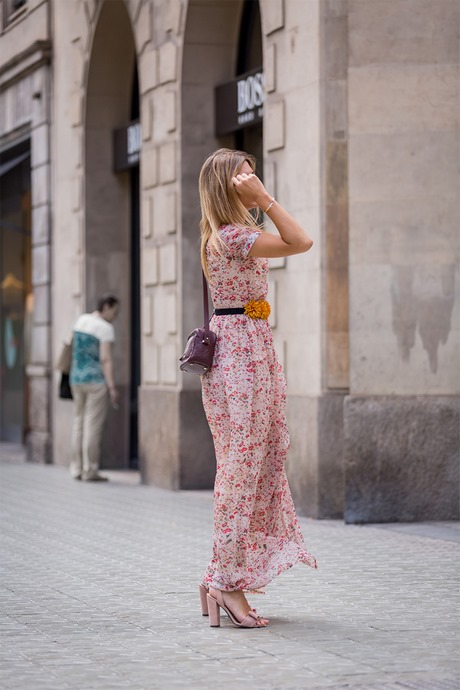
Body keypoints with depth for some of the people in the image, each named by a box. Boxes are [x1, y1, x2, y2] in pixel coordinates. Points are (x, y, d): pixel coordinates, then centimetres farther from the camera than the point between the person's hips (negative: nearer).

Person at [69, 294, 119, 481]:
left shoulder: (81, 319, 9)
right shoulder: (106, 329, -13)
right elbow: (106, 359, -21)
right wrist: (112, 388, -22)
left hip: (77, 380, 7)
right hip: (97, 381, -7)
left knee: (79, 424, 12)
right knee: (93, 426, -5)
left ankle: (77, 469, 12)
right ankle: (90, 471, -5)